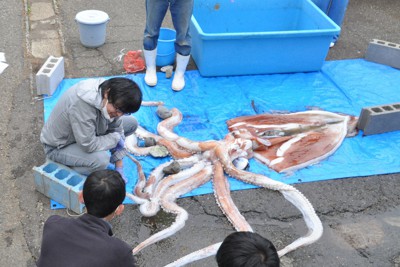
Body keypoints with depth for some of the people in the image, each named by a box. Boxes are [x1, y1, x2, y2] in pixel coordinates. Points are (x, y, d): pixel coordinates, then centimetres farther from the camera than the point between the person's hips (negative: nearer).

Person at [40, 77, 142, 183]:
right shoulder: (82, 104, -40)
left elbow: (117, 129, -6)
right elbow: (88, 145, -35)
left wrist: (119, 167, -8)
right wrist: (116, 138, -20)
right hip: (59, 147, -7)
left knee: (132, 123, 0)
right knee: (101, 160, -35)